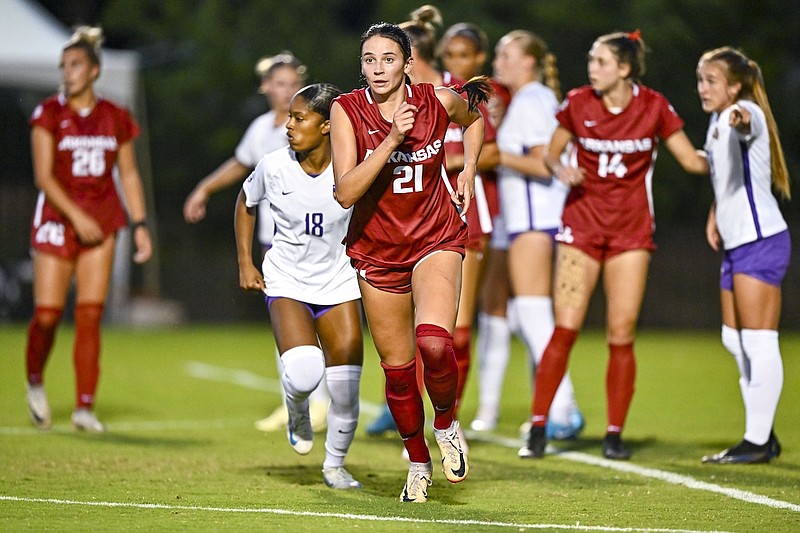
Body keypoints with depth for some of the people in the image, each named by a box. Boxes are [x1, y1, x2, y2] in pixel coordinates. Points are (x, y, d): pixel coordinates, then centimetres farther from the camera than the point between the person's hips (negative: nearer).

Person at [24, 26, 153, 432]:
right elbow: (43, 176, -9)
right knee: (47, 313, -5)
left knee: (90, 315, -4)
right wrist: (76, 216, -19)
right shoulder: (49, 115, -3)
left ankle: (85, 407, -2)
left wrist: (140, 225, 6)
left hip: (101, 221, 2)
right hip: (57, 218, -2)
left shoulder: (116, 119, 6)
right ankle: (35, 381, 23)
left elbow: (128, 175, 13)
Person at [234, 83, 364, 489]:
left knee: (346, 389, -2)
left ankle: (335, 464, 23)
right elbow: (246, 203, 8)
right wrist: (245, 263, 5)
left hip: (339, 282, 1)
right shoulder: (274, 166, -13)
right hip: (286, 283, -1)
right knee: (303, 372, -25)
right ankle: (297, 411, 12)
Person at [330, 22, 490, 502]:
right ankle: (418, 464, 30)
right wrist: (392, 139, -31)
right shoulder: (347, 110, -14)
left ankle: (446, 424, 4)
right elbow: (345, 192, -24)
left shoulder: (440, 101, -10)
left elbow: (473, 118, 16)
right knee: (397, 367, 9)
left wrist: (468, 172, 6)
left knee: (434, 343, -25)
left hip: (436, 240, -1)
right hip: (376, 250, 1)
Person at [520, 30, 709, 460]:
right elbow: (550, 154, 8)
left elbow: (693, 161, 1)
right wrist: (561, 170, -13)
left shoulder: (653, 107, -5)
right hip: (581, 223, 0)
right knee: (565, 329, -7)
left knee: (622, 335, -3)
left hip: (631, 230, 0)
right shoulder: (578, 104, -4)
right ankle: (538, 429, 2)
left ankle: (615, 435, 8)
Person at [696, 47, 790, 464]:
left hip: (760, 241, -10)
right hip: (735, 242, 10)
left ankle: (757, 441, -5)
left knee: (759, 343, -8)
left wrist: (740, 116, -62)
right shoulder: (716, 124, 15)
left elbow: (746, 122, -40)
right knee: (734, 341, 12)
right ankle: (764, 436, 19)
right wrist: (715, 215, 23)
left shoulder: (748, 114, -13)